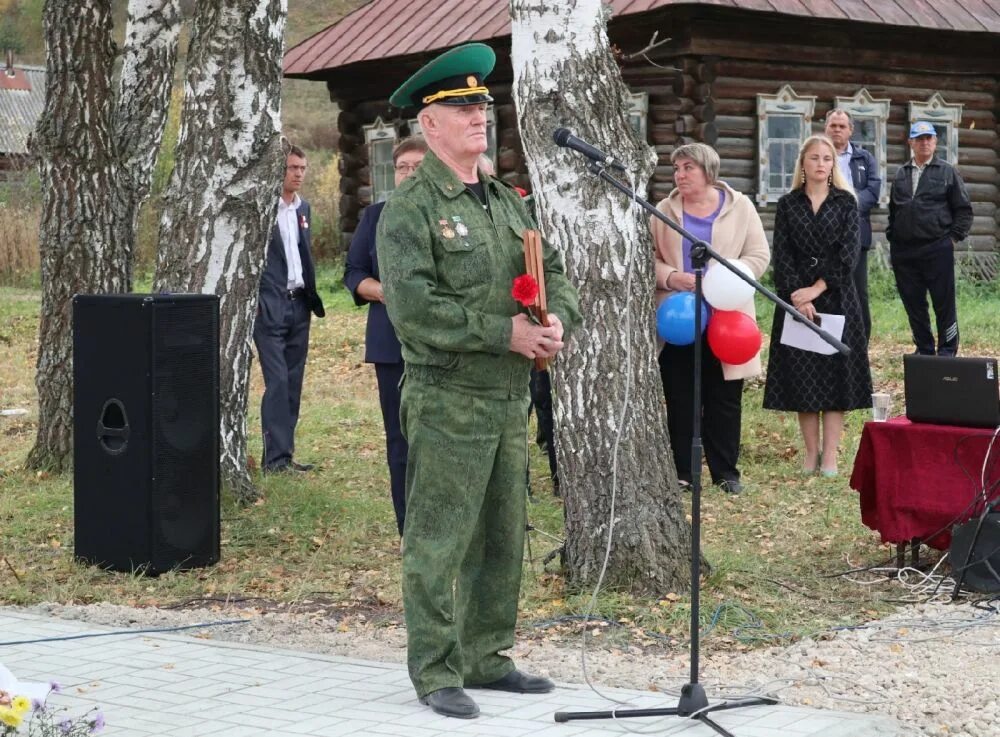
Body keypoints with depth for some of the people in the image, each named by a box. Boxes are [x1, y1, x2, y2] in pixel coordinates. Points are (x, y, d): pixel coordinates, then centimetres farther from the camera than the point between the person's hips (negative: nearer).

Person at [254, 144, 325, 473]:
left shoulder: (302, 208, 14)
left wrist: (311, 297, 15)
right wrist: (253, 303, -13)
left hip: (298, 304, 7)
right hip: (269, 306, -7)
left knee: (293, 383, 8)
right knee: (277, 381, -10)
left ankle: (285, 453, 12)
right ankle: (276, 456, -7)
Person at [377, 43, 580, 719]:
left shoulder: (507, 202, 15)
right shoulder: (409, 211, -9)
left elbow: (556, 276, 16)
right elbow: (414, 308, -19)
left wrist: (557, 322, -7)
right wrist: (505, 332, -18)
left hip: (511, 401, 7)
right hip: (447, 403, -7)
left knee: (504, 537, 13)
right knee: (439, 543, -2)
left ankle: (486, 657, 26)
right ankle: (436, 674, 6)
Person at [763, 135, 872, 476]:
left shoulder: (845, 202, 4)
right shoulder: (788, 204, 7)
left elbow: (848, 253, -5)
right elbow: (781, 255, 0)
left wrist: (817, 289, -13)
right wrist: (796, 295, -13)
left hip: (836, 297, -1)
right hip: (796, 297, 1)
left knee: (835, 371, -3)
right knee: (801, 375, 1)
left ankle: (830, 456, -1)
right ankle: (811, 452, 9)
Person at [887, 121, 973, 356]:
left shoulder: (947, 172, 3)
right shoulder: (901, 174, 13)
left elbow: (964, 209, 3)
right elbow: (893, 209, 20)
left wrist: (954, 237, -4)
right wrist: (892, 237, 11)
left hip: (937, 249, -4)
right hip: (904, 251, 4)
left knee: (944, 302, -2)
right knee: (913, 304, 8)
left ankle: (947, 352, 7)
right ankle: (924, 350, 19)